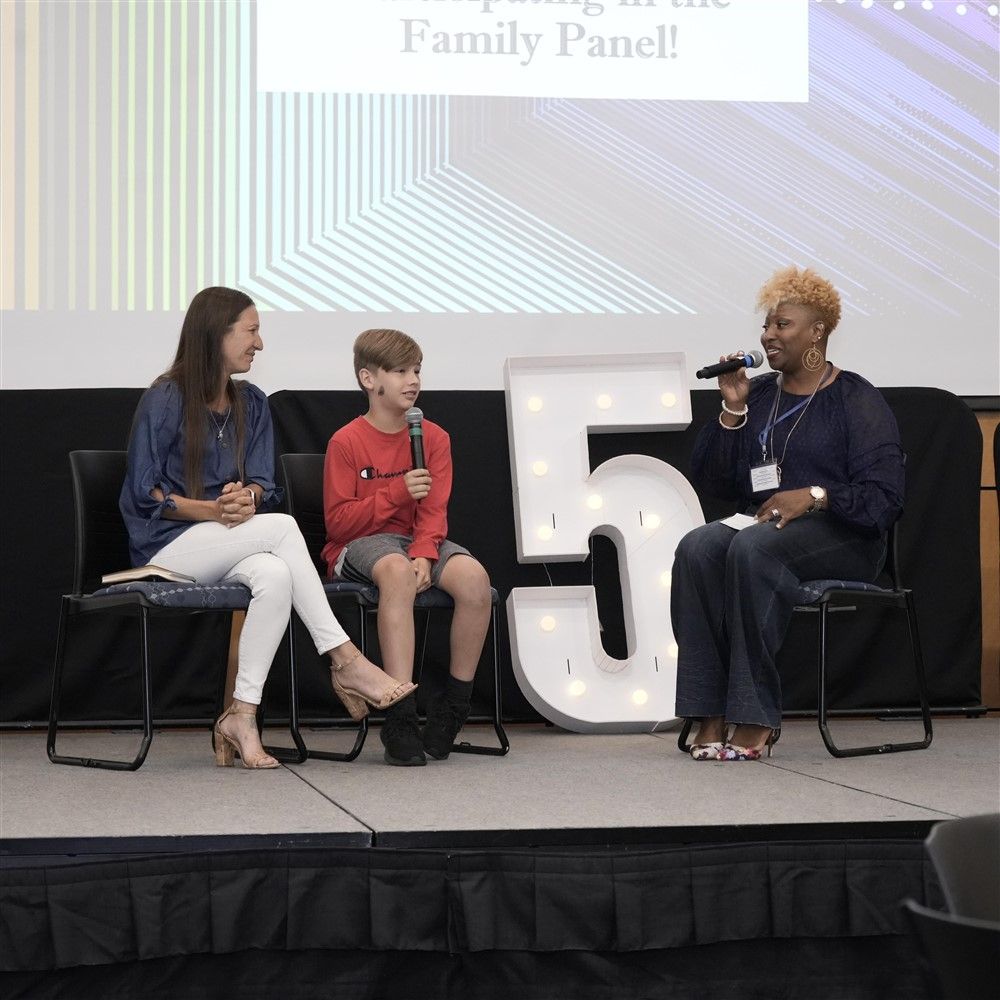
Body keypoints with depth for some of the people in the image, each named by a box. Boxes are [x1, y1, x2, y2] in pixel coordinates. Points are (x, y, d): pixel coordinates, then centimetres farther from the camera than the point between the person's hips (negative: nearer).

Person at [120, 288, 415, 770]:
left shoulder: (252, 404, 14)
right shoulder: (164, 401, -5)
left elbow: (262, 482, 8)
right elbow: (143, 493, -7)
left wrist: (247, 498, -17)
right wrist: (212, 511, -20)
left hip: (226, 549, 5)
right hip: (167, 545, -5)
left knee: (274, 575, -33)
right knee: (282, 528, -29)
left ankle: (241, 715, -35)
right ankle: (344, 660, -28)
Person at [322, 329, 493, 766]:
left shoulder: (434, 438, 7)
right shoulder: (346, 442, -4)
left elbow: (434, 512, -1)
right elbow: (338, 521, -8)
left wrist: (424, 554, -21)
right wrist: (397, 493, -18)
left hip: (417, 538, 4)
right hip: (358, 546, -4)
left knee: (473, 577, -28)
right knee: (396, 570, -40)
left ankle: (452, 707, -15)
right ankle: (400, 718, -42)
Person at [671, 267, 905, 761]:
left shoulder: (857, 401, 3)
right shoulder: (757, 394, 17)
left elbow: (883, 499, -7)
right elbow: (709, 480, 12)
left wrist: (814, 496, -21)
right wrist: (731, 411, 2)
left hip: (841, 535, -4)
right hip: (762, 525, 5)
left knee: (752, 549, -36)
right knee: (698, 547, -29)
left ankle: (754, 718, -35)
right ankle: (710, 717, -34)